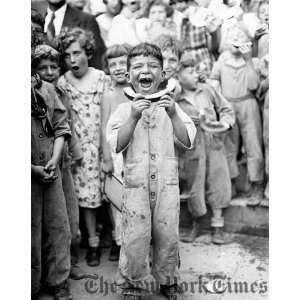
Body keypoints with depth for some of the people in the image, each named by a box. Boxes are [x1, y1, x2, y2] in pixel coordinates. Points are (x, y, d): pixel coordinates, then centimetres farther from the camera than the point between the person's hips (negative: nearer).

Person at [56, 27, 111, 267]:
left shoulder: (103, 79, 0)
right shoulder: (62, 83, 2)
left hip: (103, 145, 0)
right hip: (79, 148, 1)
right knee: (86, 195, 5)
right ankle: (93, 243, 18)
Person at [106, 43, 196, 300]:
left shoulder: (170, 107, 7)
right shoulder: (124, 109, 3)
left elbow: (187, 142, -1)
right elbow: (116, 145, -8)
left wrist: (173, 115, -14)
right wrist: (134, 117, -19)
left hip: (167, 182, 2)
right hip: (136, 183, -1)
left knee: (168, 236, 8)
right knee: (135, 237, -1)